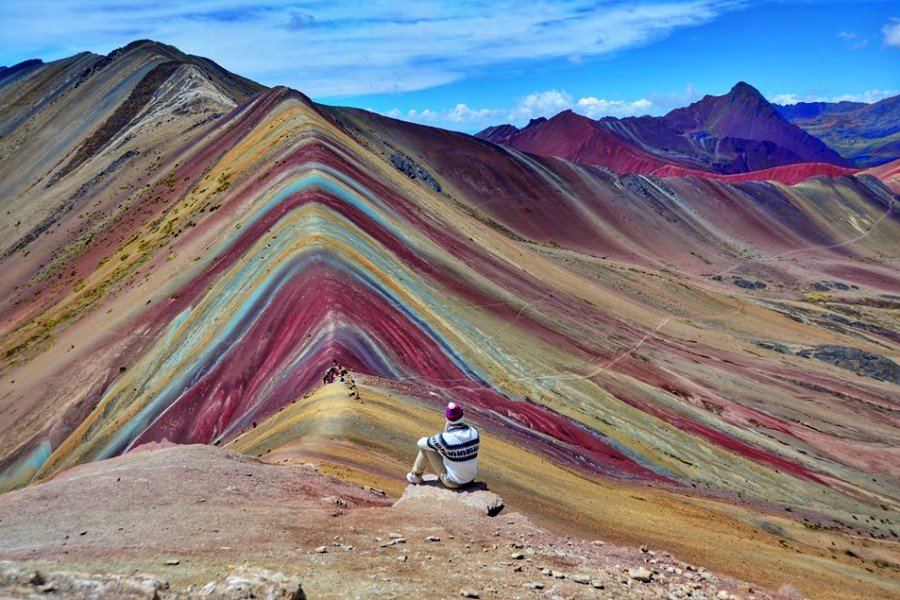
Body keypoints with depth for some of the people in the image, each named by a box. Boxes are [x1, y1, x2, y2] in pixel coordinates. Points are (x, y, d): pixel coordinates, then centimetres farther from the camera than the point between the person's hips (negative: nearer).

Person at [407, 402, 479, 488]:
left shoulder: (445, 438, -27)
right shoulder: (474, 432, -13)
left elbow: (420, 443, -9)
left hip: (453, 482, -5)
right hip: (471, 478, 5)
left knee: (425, 449, 4)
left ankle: (416, 476, 29)